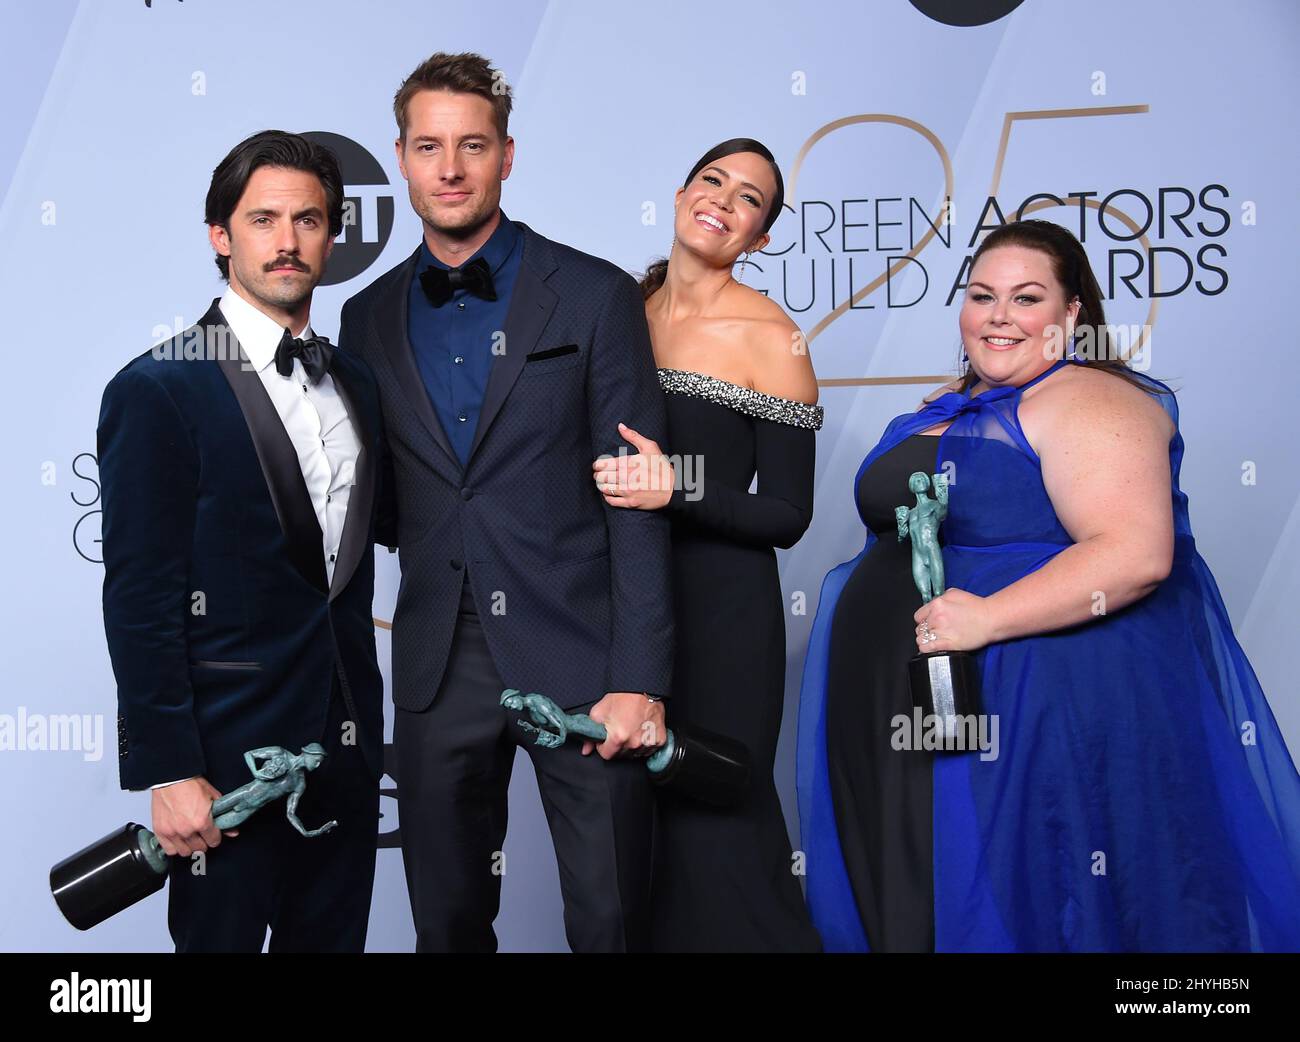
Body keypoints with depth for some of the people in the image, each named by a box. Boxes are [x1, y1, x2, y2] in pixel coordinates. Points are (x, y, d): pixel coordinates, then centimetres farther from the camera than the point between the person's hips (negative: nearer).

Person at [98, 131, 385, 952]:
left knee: (333, 939, 14)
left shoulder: (358, 385, 11)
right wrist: (168, 772, -16)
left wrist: (364, 726, 9)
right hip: (230, 753, -6)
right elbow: (139, 597, -13)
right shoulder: (159, 390, -10)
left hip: (347, 743, 6)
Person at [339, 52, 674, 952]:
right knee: (447, 925, 12)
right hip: (440, 667, 3)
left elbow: (637, 502, -6)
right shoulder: (370, 318, 10)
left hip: (579, 659, -3)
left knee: (611, 922, 3)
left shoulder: (595, 297, -1)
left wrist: (639, 679, -11)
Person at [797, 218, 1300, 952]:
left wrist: (988, 618, -29)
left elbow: (1136, 554, -25)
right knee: (909, 910, 14)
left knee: (1021, 913, 0)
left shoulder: (1088, 400, -12)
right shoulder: (949, 408, 15)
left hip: (1048, 715, -8)